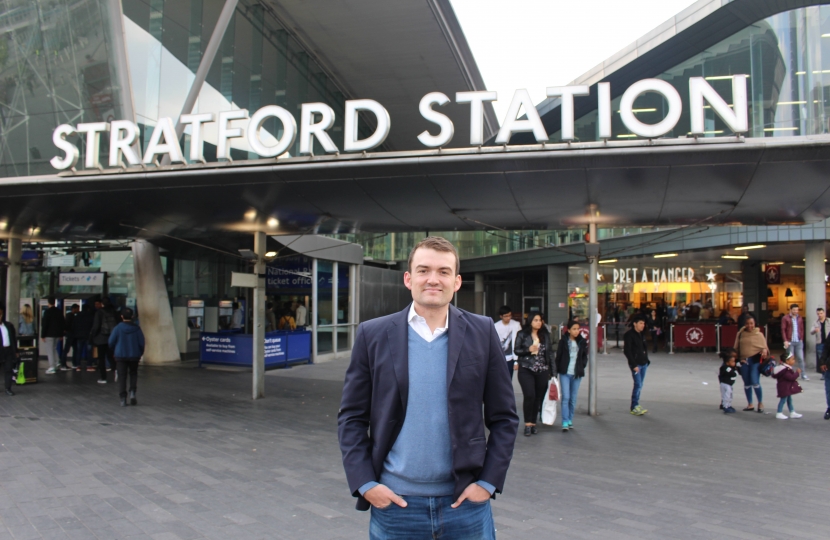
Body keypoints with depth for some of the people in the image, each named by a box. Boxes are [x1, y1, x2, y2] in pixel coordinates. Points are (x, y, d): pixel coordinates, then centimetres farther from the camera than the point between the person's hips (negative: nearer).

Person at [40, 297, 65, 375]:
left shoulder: (47, 311, -13)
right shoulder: (59, 311, 8)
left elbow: (45, 324, -15)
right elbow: (62, 324, 13)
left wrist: (42, 335, -11)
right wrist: (61, 335, 20)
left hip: (49, 334, -7)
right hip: (57, 334, 7)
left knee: (50, 350, -5)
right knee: (54, 349, 20)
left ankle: (52, 368, -8)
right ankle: (55, 365, 22)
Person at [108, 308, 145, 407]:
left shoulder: (118, 328, -9)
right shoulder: (136, 329, -5)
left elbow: (111, 342, -5)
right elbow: (141, 343, -3)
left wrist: (114, 352, 14)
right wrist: (140, 354, 12)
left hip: (120, 356, -1)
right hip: (134, 356, 1)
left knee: (122, 377, 3)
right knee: (133, 374, 18)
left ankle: (123, 398, -1)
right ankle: (132, 392, 0)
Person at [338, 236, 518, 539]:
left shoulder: (482, 332, -2)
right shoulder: (373, 334, -3)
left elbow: (504, 417, 2)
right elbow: (351, 417, 1)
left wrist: (488, 482, -4)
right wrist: (364, 483, -7)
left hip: (465, 501, 0)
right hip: (394, 502, 0)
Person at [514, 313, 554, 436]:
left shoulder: (546, 335, 8)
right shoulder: (522, 334, 0)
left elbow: (550, 352, 11)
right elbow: (516, 350, 2)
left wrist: (551, 371, 8)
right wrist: (529, 350, -15)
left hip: (542, 371, 3)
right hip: (526, 370, -3)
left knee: (538, 397, 5)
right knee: (529, 396, -12)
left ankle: (533, 423, 18)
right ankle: (527, 424, -1)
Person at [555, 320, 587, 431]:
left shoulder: (582, 342, 5)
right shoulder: (563, 342, -1)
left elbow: (585, 356, 15)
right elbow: (558, 357, 1)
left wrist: (582, 366, 0)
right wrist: (557, 370, -3)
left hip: (577, 374, 2)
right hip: (565, 373, -2)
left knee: (573, 398, 8)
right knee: (565, 397, -8)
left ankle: (570, 420, 20)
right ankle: (565, 422, -6)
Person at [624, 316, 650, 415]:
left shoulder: (642, 335, 14)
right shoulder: (629, 335, -11)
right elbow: (627, 351, -15)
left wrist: (646, 360, 9)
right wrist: (634, 365, -18)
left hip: (643, 363, 8)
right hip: (635, 364, -8)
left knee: (640, 385, 10)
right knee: (638, 385, -11)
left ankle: (636, 405, 17)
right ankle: (634, 408, -4)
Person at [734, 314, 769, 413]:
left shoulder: (758, 334, 0)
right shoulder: (741, 334, 8)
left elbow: (764, 346, 0)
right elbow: (737, 347, 12)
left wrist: (764, 351, -22)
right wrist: (739, 358, 4)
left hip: (755, 360, -4)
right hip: (744, 361, 4)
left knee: (755, 382, -12)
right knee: (747, 383, 10)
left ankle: (760, 403, 9)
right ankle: (750, 404, 24)